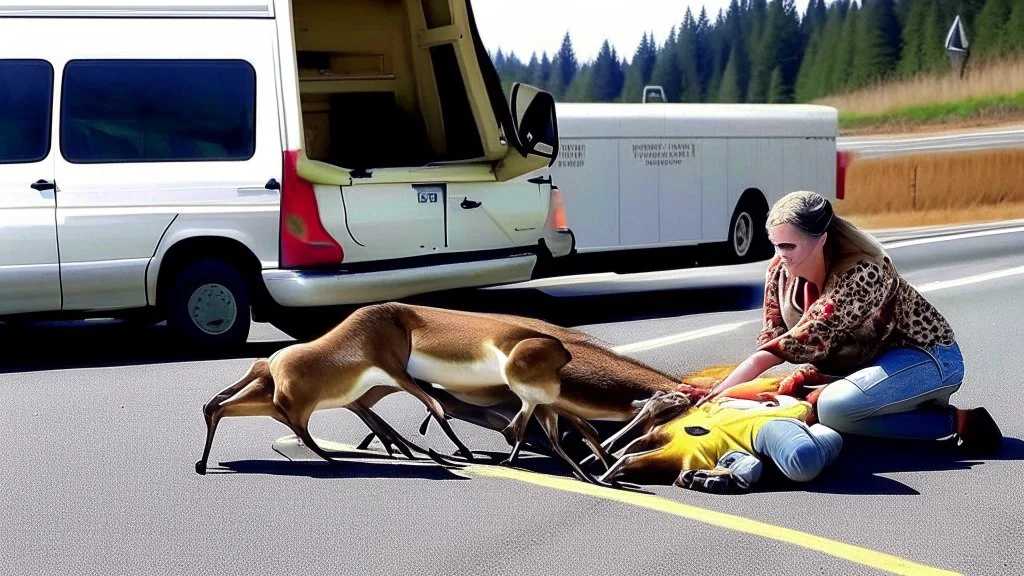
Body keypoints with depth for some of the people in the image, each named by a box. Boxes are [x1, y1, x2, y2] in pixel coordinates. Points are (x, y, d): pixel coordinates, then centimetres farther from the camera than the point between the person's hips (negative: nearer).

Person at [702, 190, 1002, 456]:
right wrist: (810, 370, -24)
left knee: (833, 408, -31)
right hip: (870, 361, 9)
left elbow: (811, 338, -33)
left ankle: (957, 422, -18)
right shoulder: (779, 271, -7)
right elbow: (772, 335, -1)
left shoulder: (862, 272, -30)